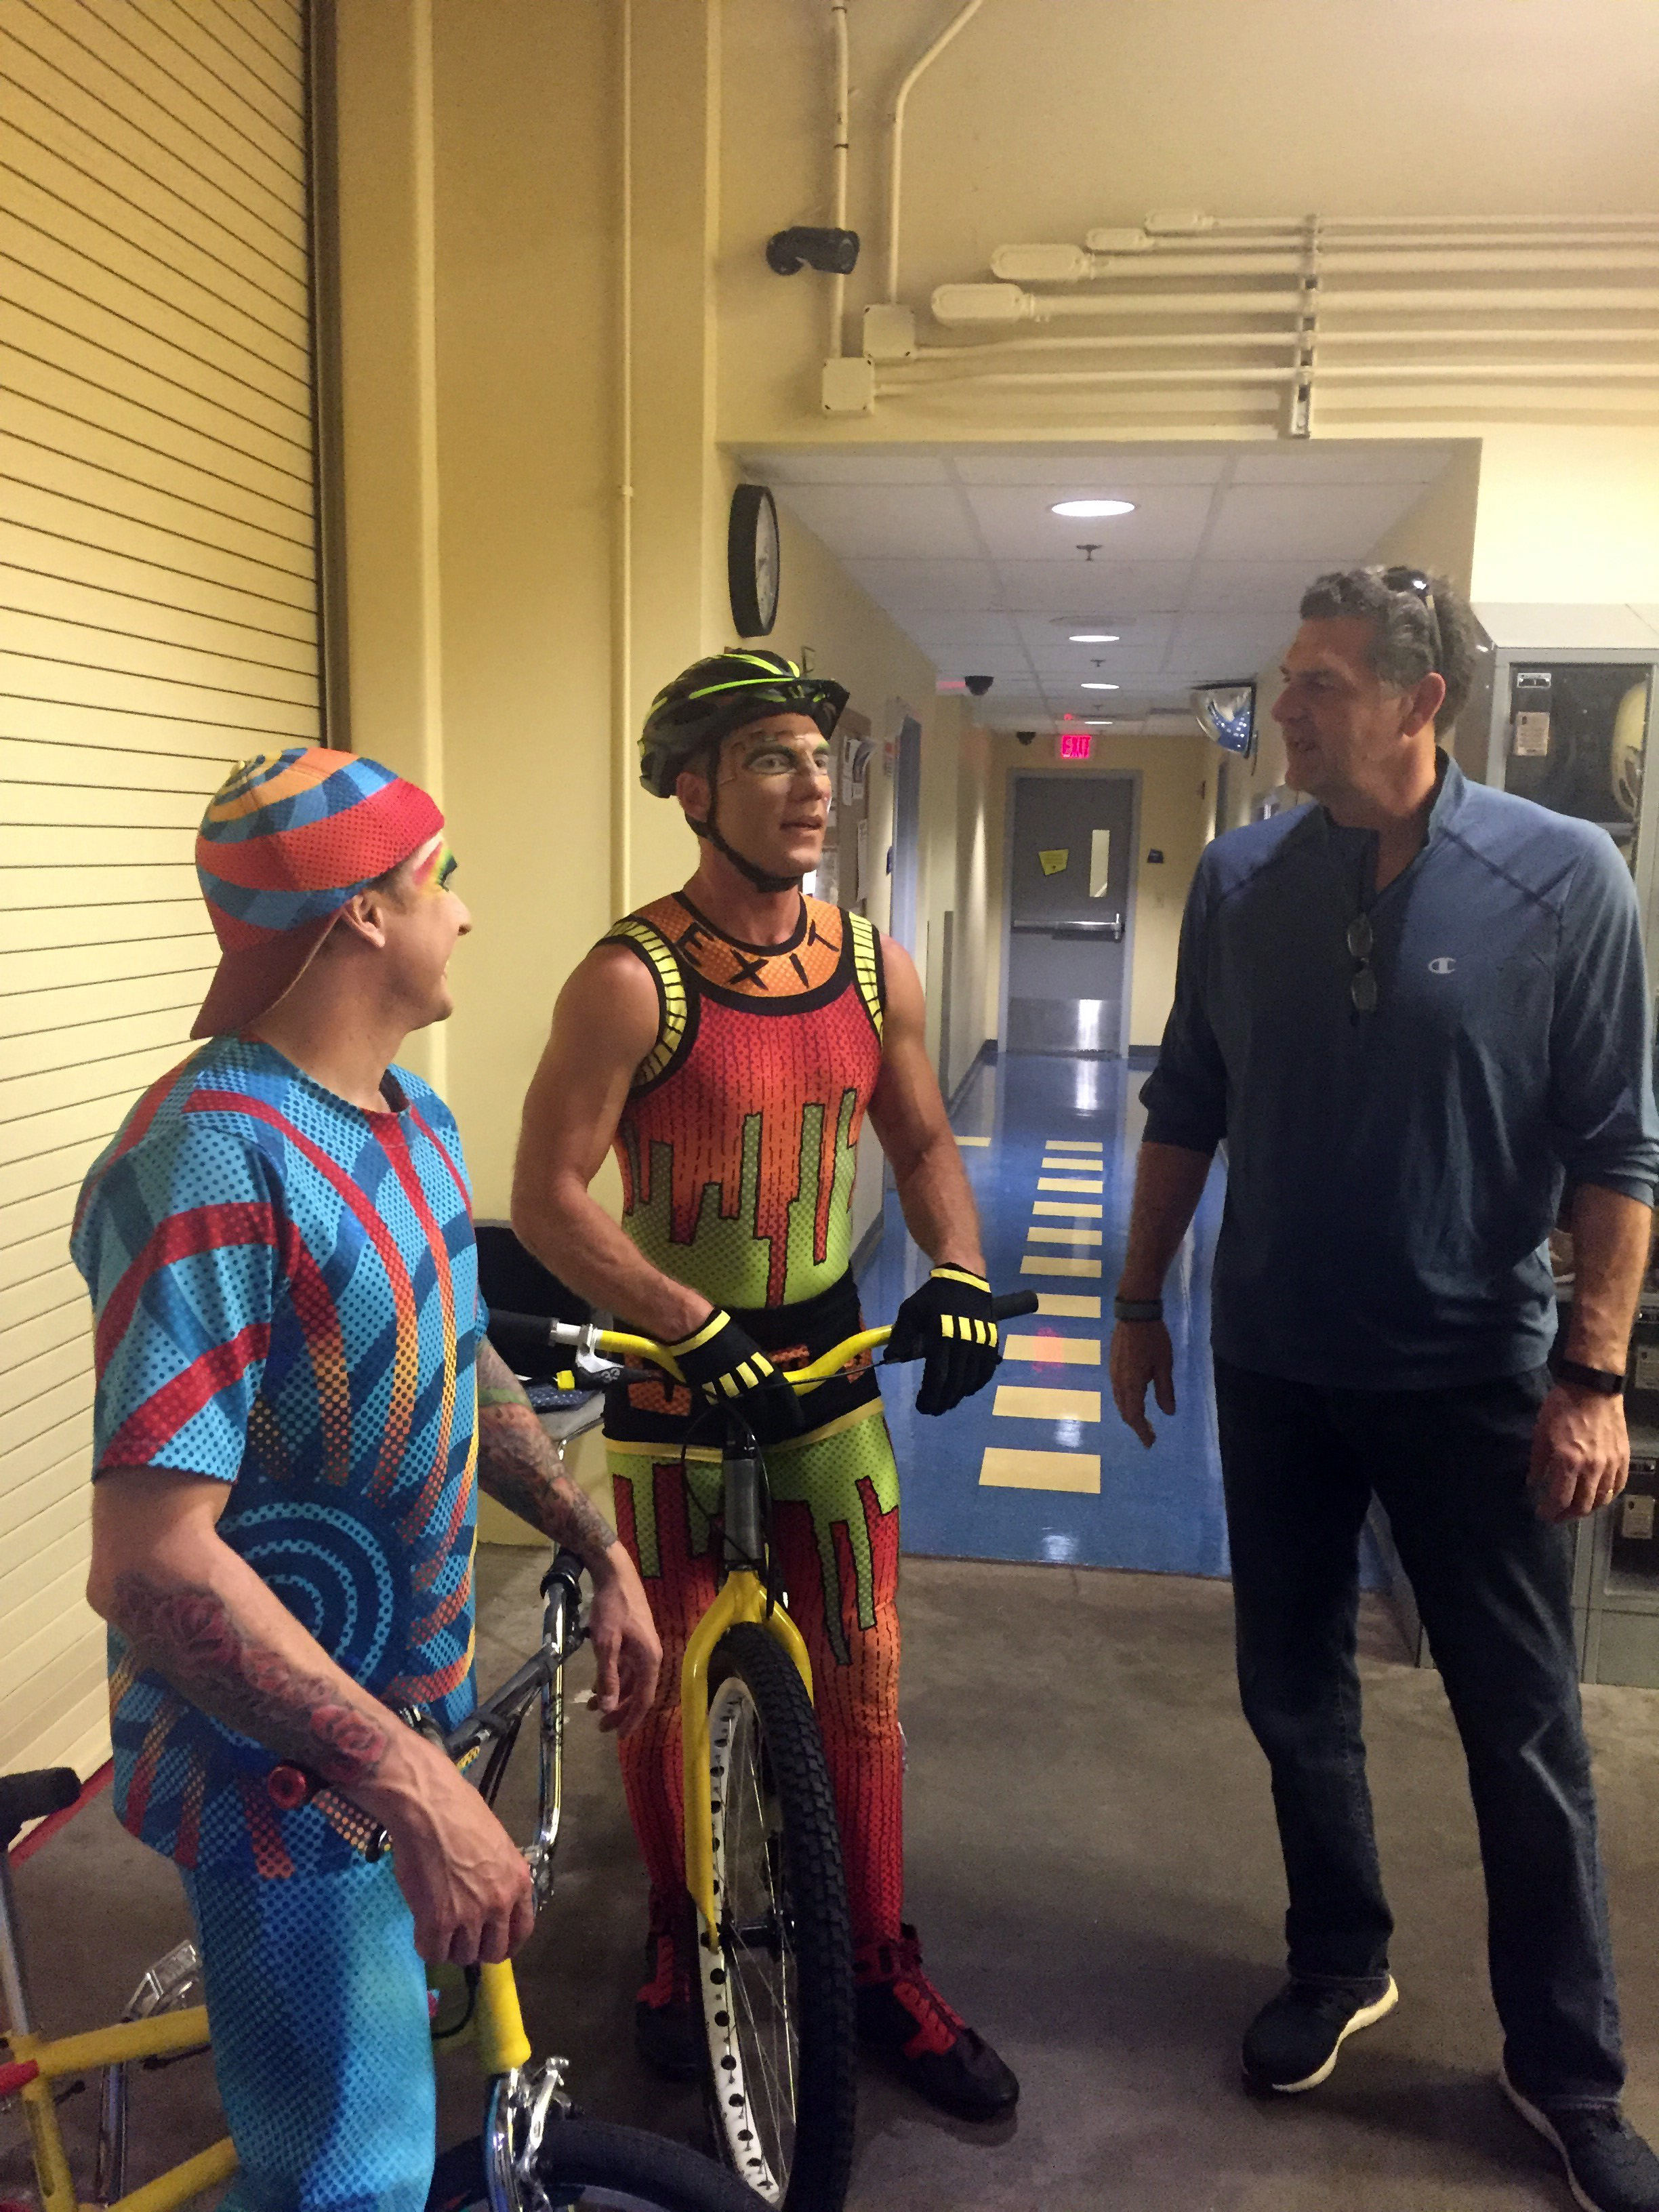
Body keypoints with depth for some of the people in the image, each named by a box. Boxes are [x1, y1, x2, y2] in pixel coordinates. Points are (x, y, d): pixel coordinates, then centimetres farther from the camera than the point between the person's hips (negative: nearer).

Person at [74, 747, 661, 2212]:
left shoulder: (411, 1118, 2)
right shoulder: (215, 1165, -28)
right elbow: (148, 1560, -32)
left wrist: (601, 1553, 13)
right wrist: (413, 1788, -32)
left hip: (410, 1693, 9)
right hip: (284, 1762, -8)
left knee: (404, 2042, 26)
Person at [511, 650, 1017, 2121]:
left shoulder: (875, 968, -1)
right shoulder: (632, 981, -17)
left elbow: (922, 1142, 10)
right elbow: (550, 1197, -18)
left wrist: (956, 1273, -7)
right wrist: (700, 1328, -24)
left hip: (829, 1364, 4)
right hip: (671, 1376, -4)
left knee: (863, 1682, 11)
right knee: (663, 1677, 12)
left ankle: (883, 1968, 31)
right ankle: (679, 1945, 37)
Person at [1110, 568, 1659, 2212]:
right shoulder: (1240, 882, -2)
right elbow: (1186, 1111, 6)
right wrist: (1139, 1302, 8)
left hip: (1471, 1378, -3)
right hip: (1274, 1367, 3)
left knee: (1525, 1734, 9)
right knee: (1295, 1693, 16)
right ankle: (1341, 1966, 39)